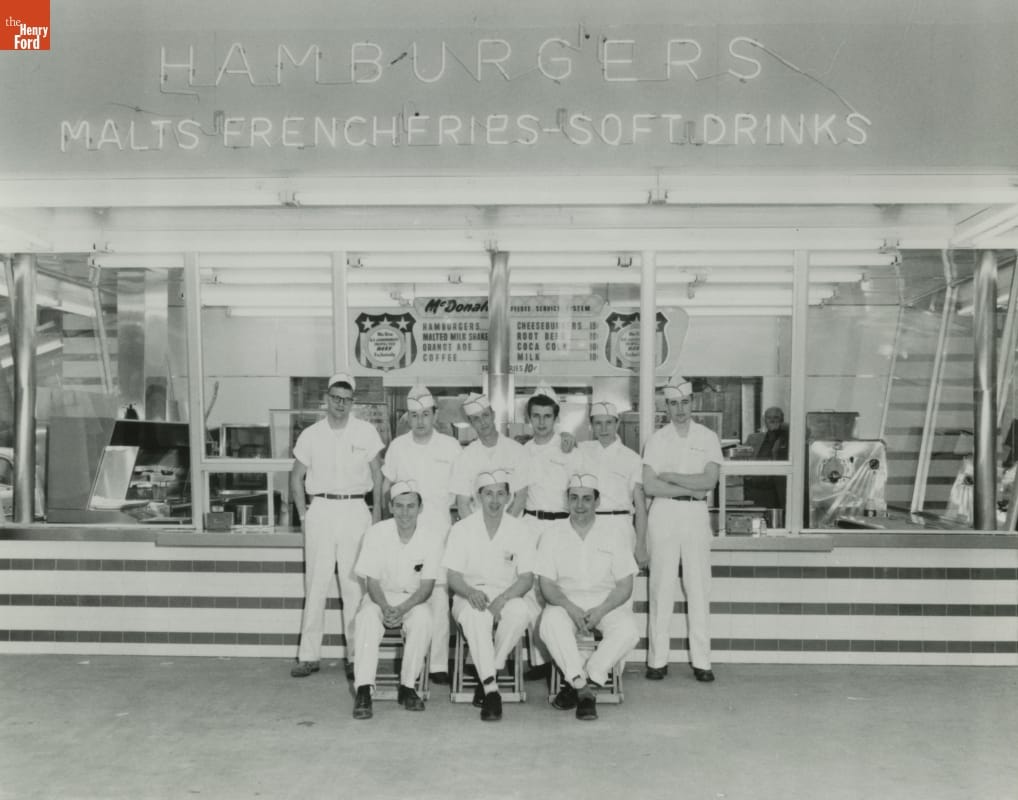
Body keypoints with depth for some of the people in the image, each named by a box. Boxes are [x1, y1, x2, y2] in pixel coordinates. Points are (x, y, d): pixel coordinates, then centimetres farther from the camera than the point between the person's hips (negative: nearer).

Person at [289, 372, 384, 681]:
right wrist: (303, 514, 5)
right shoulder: (310, 435, 6)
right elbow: (296, 477, 13)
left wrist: (377, 513, 3)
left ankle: (356, 656, 6)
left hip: (355, 510, -1)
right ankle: (309, 655, 10)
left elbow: (377, 474, 9)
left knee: (354, 585, 0)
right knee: (315, 583, 3)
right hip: (320, 509, 1)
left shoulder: (366, 432, 4)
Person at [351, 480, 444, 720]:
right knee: (367, 617, -32)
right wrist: (386, 608, -30)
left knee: (423, 618, -33)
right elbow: (372, 581, -9)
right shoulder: (376, 532, -11)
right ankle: (363, 690, -31)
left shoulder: (433, 534, -13)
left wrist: (401, 609, -28)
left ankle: (407, 687, -18)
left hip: (414, 599, 0)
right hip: (381, 596, 0)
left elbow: (427, 586, -12)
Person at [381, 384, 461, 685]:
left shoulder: (450, 446, 4)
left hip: (439, 524, -1)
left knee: (439, 594, -7)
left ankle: (439, 663, -2)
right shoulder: (398, 446, 9)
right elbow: (386, 486, 17)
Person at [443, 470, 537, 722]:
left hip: (507, 595, 1)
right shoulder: (462, 529, 1)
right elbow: (452, 576, -2)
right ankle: (491, 688, -35)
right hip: (470, 595, -1)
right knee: (474, 613, -36)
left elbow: (527, 578, -3)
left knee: (522, 611, -34)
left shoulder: (519, 530, 2)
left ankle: (486, 676, -16)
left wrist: (502, 598, -22)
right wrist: (470, 592, -24)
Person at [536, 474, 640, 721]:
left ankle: (576, 684, -23)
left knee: (628, 631, -31)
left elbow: (625, 586, 2)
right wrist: (571, 608, -19)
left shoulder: (612, 537, 5)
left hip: (606, 602, 1)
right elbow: (547, 585, 1)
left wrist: (601, 610, -16)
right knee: (550, 623, -34)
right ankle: (585, 688, -26)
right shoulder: (553, 537, 6)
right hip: (566, 601, 0)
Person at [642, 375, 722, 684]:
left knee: (699, 588, 1)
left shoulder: (708, 437, 7)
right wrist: (692, 488, -9)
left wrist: (668, 476, -7)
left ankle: (701, 661, 8)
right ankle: (657, 659, 7)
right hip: (664, 514, 0)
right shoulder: (657, 439, 5)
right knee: (661, 588, 1)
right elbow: (649, 487, -5)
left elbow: (709, 480, -7)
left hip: (696, 514, 1)